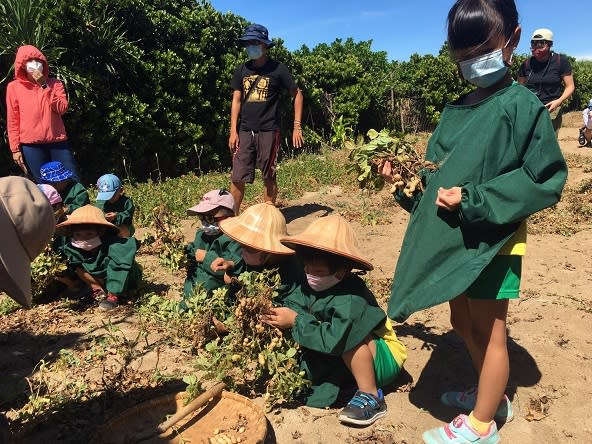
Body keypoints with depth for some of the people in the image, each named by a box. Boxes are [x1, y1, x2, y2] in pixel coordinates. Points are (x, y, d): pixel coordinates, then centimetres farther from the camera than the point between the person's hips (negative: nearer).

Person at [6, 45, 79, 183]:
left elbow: (62, 108, -6)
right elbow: (12, 121, 4)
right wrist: (15, 148, -1)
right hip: (31, 145, -1)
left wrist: (44, 86, -11)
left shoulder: (54, 83, 9)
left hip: (57, 141, 1)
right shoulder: (14, 87, 5)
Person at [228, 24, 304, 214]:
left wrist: (297, 127, -1)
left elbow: (297, 94, 5)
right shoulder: (242, 70, 10)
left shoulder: (277, 69, -1)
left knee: (268, 177, 4)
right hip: (245, 131, 3)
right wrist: (233, 131, 1)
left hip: (268, 131, -3)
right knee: (237, 177, -1)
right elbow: (236, 100, 9)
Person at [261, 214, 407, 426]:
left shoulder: (351, 299, -33)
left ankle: (371, 396, -18)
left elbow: (334, 340, -41)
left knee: (346, 333, -35)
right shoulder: (310, 286, -10)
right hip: (346, 356, 7)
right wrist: (272, 313, -36)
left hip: (383, 357, -6)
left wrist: (296, 321, -34)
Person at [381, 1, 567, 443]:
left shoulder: (523, 106, -13)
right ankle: (492, 396, 44)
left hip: (492, 243, -7)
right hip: (452, 239, 7)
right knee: (464, 324, 20)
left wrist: (472, 200, -21)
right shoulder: (455, 110, 7)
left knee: (489, 332, 8)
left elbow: (545, 182, -15)